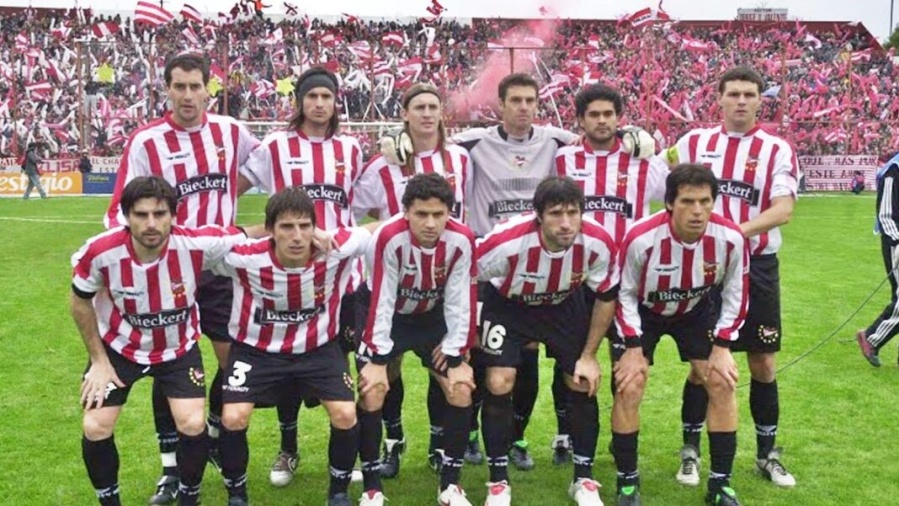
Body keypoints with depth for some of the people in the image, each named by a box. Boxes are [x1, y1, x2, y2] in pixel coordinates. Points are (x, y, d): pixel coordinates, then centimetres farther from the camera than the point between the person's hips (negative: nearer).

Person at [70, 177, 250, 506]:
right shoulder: (100, 253, -29)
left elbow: (244, 238, -11)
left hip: (179, 348, 0)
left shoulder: (197, 244, -31)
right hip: (119, 346, 1)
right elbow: (81, 302, -8)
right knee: (96, 428, -7)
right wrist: (99, 361, -6)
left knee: (193, 424, -13)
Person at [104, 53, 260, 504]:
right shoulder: (145, 141, -9)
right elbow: (122, 211, -9)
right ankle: (171, 468, 17)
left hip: (219, 266, 3)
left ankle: (214, 437, 31)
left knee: (235, 357, 4)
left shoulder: (230, 132, 0)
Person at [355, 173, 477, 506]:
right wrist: (377, 357, -21)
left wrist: (455, 355, -13)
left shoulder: (461, 241, -25)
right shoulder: (389, 238, -33)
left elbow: (461, 301, -17)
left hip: (433, 318, 3)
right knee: (372, 392, -15)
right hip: (389, 316, -2)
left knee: (461, 390, -6)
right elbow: (380, 300, -26)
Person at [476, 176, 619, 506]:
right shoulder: (507, 241, -38)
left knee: (583, 383, -1)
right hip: (508, 305, -2)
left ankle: (584, 478, 18)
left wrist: (589, 355, -6)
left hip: (565, 305, 3)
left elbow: (606, 297, -10)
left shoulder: (598, 243, -29)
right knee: (499, 383, -13)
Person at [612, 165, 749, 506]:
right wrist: (633, 347, -19)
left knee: (722, 384, -5)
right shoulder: (641, 239, -35)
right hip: (643, 312, -2)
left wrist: (721, 346, -12)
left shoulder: (730, 238, -27)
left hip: (698, 310, 3)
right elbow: (624, 295, -17)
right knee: (628, 388, -13)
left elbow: (735, 296, -9)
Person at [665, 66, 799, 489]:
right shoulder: (693, 143, 4)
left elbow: (783, 209, -13)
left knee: (764, 364, 7)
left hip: (756, 266, 0)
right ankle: (690, 451, 20)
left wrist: (738, 231, -27)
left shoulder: (778, 150, 0)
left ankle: (767, 454, 24)